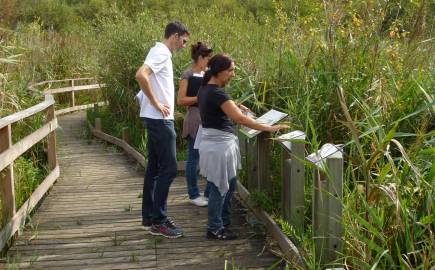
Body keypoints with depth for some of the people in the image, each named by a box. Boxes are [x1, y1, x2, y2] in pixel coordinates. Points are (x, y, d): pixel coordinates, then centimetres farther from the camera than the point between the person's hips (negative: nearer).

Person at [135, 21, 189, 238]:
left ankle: (149, 217, 20)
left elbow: (146, 79, 25)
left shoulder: (160, 52, 16)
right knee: (169, 168, -7)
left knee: (155, 168, 13)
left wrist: (155, 102, 13)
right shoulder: (161, 52, -13)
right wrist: (156, 103, -21)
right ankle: (158, 222, -2)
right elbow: (141, 75, -29)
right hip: (160, 119, -10)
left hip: (156, 119, 10)